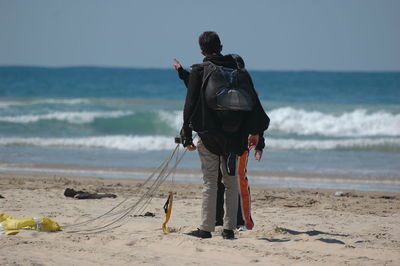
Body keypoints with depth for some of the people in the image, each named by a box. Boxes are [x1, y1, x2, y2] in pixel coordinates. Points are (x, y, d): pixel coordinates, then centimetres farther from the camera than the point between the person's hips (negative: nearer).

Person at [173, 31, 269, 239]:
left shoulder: (199, 71, -2)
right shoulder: (239, 71, 6)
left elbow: (191, 104, -3)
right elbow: (253, 102, 7)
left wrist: (187, 136, 2)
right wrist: (255, 132, 15)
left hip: (208, 136, -2)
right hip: (234, 136, 2)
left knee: (210, 181, 1)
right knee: (231, 181, 9)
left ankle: (206, 228, -1)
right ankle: (229, 228, 9)